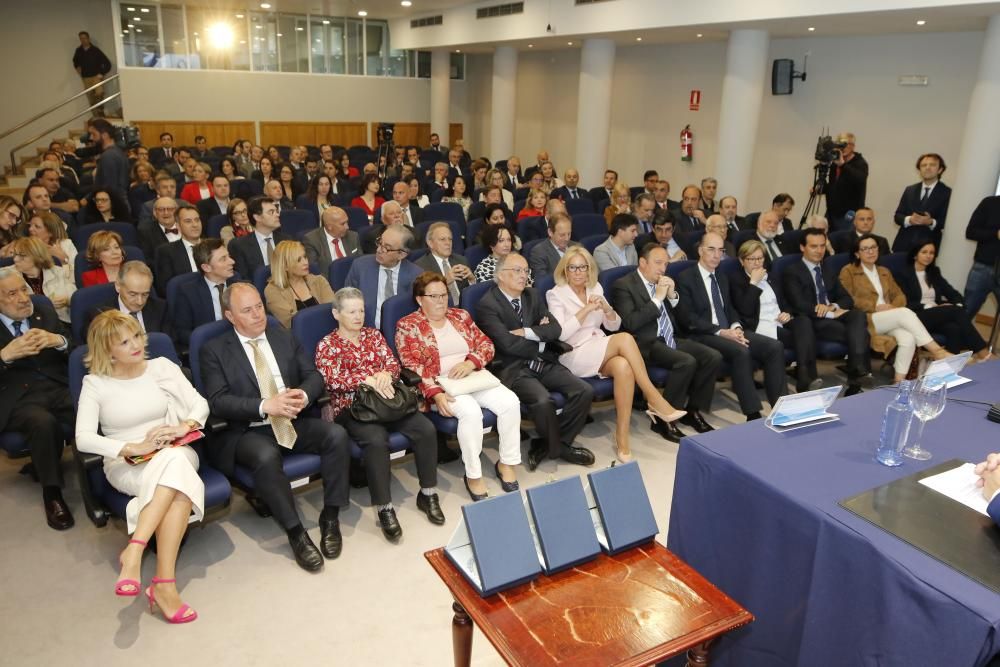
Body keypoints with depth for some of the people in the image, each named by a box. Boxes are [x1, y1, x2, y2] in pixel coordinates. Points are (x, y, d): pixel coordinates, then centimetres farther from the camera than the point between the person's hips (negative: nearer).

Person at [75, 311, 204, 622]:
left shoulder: (162, 366, 7)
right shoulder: (95, 383, 1)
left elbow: (200, 403, 5)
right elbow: (84, 439, -9)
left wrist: (185, 426, -17)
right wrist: (134, 448, -21)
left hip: (174, 454, 2)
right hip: (125, 464, -2)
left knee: (175, 463, -37)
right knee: (178, 479, -35)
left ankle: (133, 552, -37)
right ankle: (163, 584, -38)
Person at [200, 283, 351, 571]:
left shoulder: (285, 337, 12)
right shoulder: (214, 350, 1)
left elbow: (314, 375, 9)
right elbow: (218, 402, -10)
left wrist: (304, 394, -16)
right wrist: (265, 406, -23)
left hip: (294, 422, 4)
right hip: (248, 431, -4)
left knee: (337, 434, -23)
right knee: (266, 457, -36)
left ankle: (330, 517, -10)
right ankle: (296, 532, -20)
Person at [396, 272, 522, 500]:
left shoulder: (461, 316, 14)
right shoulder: (407, 326, 0)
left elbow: (486, 344, 9)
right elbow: (410, 366, -10)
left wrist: (470, 363, -13)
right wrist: (436, 393, -23)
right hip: (438, 386, -5)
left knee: (510, 402, -20)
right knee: (470, 411, -34)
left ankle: (506, 463, -3)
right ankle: (473, 475, -18)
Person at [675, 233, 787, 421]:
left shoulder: (722, 277, 20)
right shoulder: (685, 278, -3)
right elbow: (688, 319, -12)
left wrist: (736, 327, -2)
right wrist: (720, 332, -19)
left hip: (729, 331, 7)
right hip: (702, 335, -7)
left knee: (775, 347, -13)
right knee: (741, 351, -34)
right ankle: (753, 414, -30)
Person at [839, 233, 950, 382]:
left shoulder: (884, 272, 25)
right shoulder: (848, 271, 5)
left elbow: (899, 296, 18)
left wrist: (892, 307, -6)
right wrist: (876, 307, -15)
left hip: (890, 320, 5)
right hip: (865, 320, -5)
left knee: (908, 339, -28)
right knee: (905, 313, -29)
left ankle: (899, 380, -25)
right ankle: (937, 351, -28)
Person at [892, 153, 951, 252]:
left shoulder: (947, 193, 1)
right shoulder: (909, 190, 15)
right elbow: (897, 216, 11)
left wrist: (931, 222, -21)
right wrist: (909, 220, -10)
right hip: (904, 245, 3)